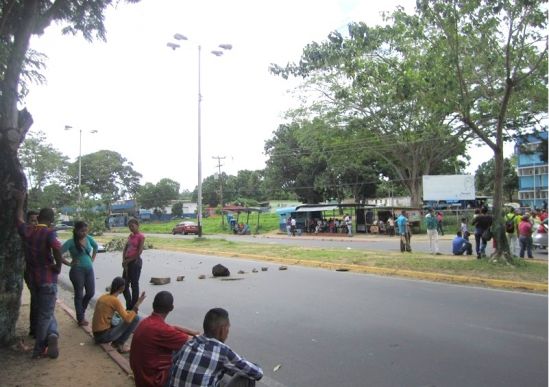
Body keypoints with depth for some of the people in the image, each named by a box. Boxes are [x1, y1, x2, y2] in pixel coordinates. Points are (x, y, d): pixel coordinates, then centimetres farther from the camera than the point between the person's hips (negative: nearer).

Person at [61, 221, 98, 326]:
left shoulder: (88, 238, 2)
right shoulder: (71, 242, -13)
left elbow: (96, 246, 22)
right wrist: (68, 263, -13)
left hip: (89, 269, 5)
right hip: (77, 271, -5)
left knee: (91, 293, 10)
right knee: (79, 295, 6)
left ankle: (82, 311, 36)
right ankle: (80, 319, 18)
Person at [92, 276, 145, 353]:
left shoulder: (103, 297, 10)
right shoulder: (115, 300, -15)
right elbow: (127, 319, -22)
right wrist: (138, 303, -15)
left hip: (97, 335, 8)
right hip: (105, 336, -8)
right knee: (136, 318, -8)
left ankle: (115, 342, 10)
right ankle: (120, 344, -1)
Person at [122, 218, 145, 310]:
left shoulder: (141, 236, -9)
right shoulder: (130, 236, 14)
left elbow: (139, 252, -14)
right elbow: (125, 249, 12)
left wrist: (128, 260, -10)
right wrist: (124, 260, -2)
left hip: (135, 262, -8)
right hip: (127, 263, 8)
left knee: (134, 285, 0)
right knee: (124, 285, 11)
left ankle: (134, 308, 9)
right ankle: (129, 306, 24)